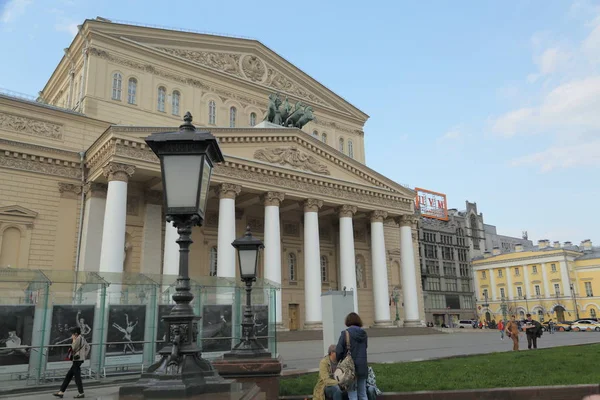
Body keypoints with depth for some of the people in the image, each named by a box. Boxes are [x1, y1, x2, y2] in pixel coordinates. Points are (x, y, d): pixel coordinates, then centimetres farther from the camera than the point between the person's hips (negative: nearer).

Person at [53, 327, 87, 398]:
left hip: (77, 359, -10)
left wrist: (73, 340, -3)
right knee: (68, 376, 13)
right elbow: (88, 347, 20)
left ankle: (81, 393, 3)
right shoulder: (82, 338, 13)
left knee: (77, 377, -3)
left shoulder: (78, 339, -14)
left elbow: (73, 348, -12)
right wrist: (84, 355, 17)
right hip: (78, 360, 10)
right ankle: (61, 392, 18)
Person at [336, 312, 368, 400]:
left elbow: (338, 351, -13)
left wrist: (339, 360, 6)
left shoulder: (345, 333, -13)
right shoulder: (364, 334, 5)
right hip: (362, 367, 5)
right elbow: (365, 347, 11)